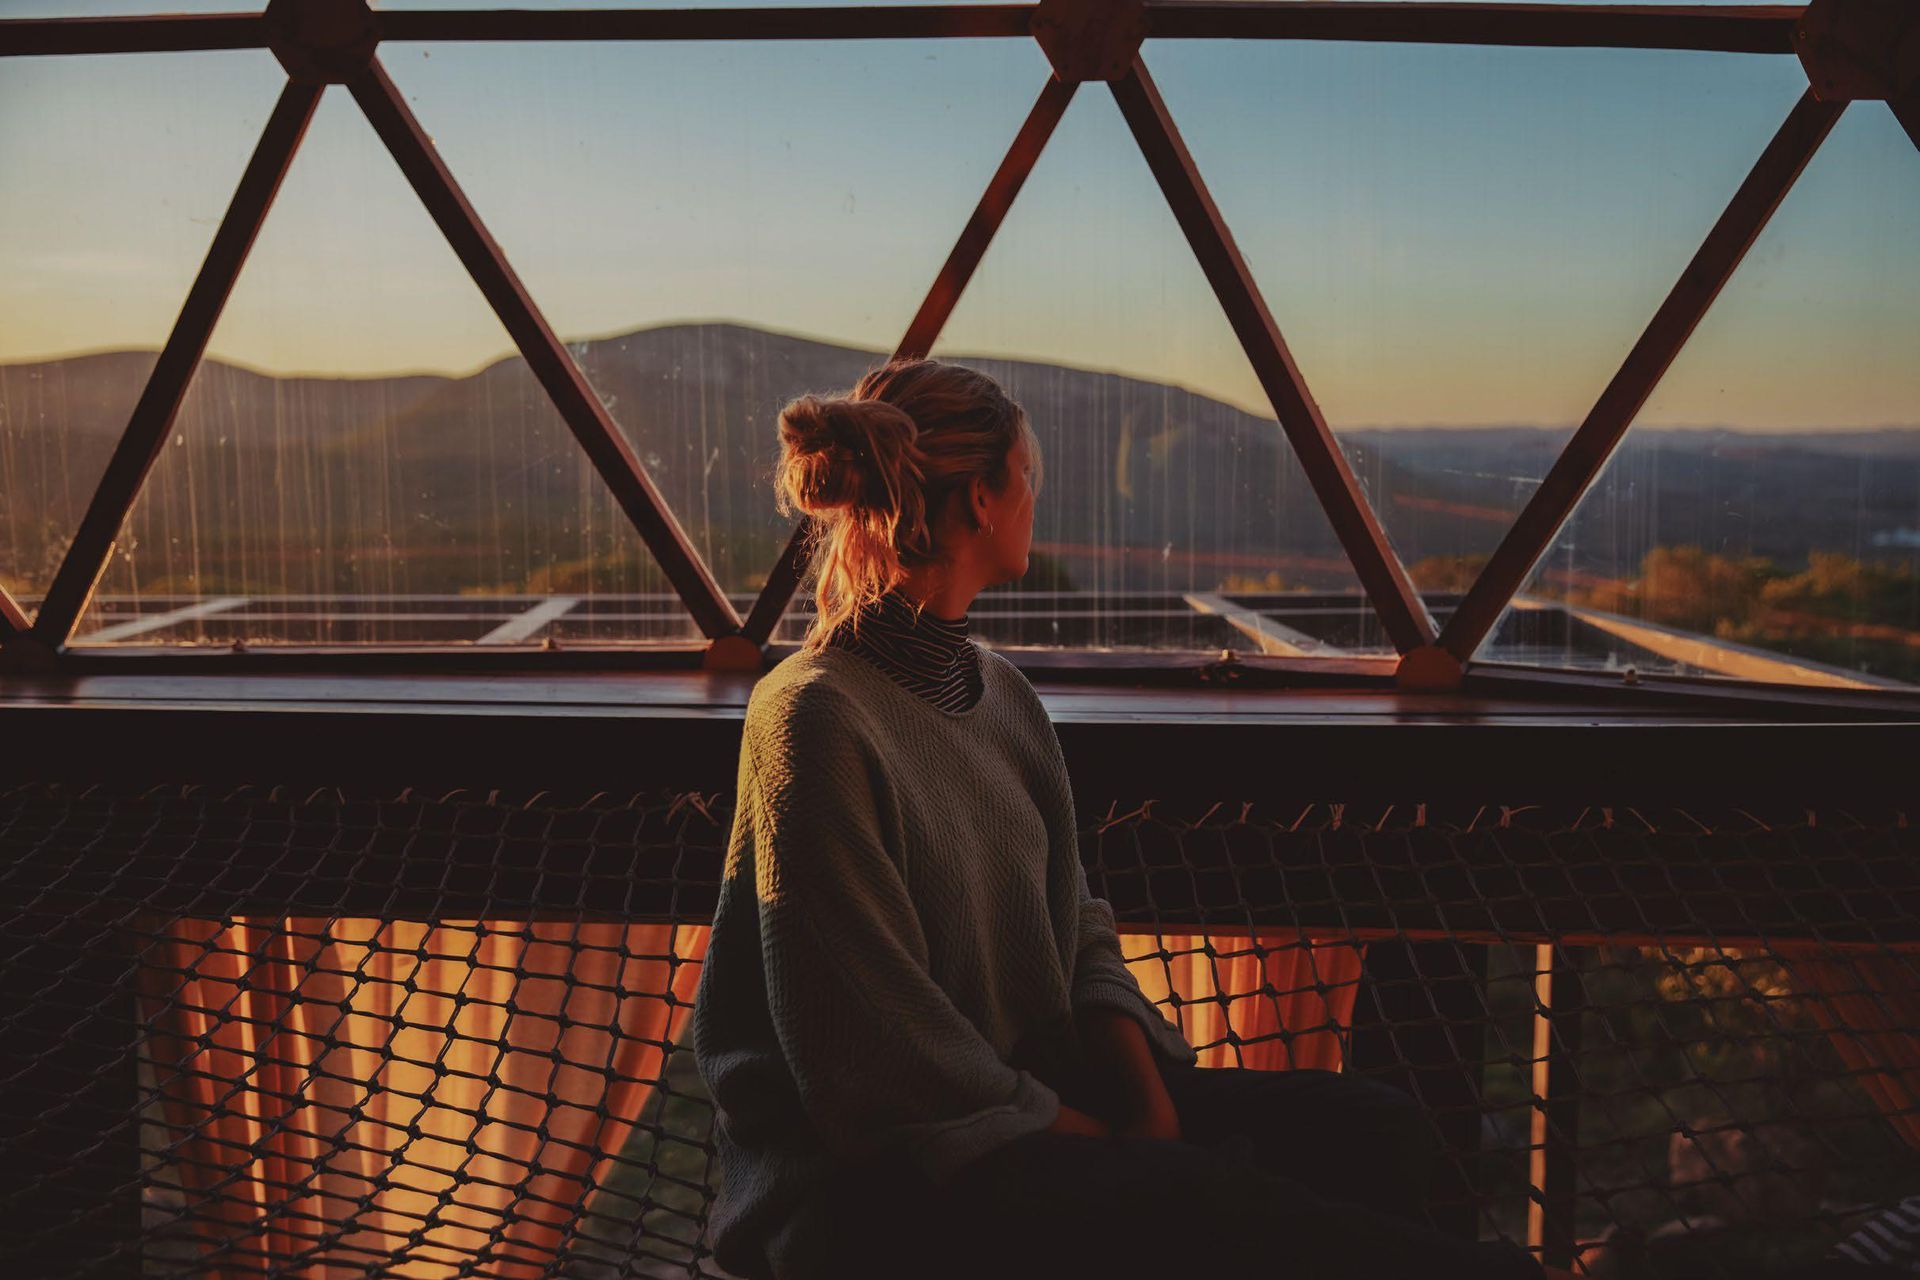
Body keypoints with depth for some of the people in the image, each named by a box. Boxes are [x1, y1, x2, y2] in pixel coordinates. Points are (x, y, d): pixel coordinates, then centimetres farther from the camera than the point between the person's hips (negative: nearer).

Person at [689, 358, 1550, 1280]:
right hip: (865, 1178, -8)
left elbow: (1077, 938, 12)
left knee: (1368, 1129, -6)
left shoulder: (1002, 693, 11)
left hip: (1025, 1097, 8)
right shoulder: (812, 719, -17)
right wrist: (1120, 1149, -13)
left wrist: (1149, 1100, -6)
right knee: (1200, 1203, -28)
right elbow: (889, 1071, -19)